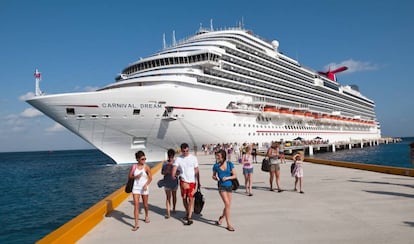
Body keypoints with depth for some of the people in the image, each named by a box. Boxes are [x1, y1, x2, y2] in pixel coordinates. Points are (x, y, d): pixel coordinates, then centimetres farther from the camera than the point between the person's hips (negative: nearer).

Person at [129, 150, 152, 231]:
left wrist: (146, 185, -16)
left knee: (145, 204, 14)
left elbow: (150, 178, -3)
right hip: (136, 187, 0)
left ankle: (146, 216, 43)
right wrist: (136, 177, -13)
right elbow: (130, 176, 6)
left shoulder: (146, 167, -8)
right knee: (136, 205, -7)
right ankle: (136, 224, -5)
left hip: (144, 187, 0)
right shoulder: (134, 167, -4)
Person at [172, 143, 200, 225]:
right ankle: (187, 213, 34)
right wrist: (173, 175, -33)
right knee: (184, 198, 13)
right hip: (183, 181, 2)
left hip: (192, 181, -2)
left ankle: (189, 218, -3)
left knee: (191, 199, -5)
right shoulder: (178, 159, -2)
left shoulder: (193, 158, -2)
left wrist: (198, 182, 6)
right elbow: (174, 168, -13)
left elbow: (196, 171, 4)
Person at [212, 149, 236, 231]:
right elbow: (213, 176, 9)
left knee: (228, 205, 12)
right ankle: (229, 225, -2)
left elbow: (235, 175, -2)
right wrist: (215, 178, -14)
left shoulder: (230, 164, -4)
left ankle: (221, 218, 39)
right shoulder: (216, 165, -4)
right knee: (227, 204, -11)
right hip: (221, 186, -3)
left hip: (229, 185, 3)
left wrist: (227, 177, -18)